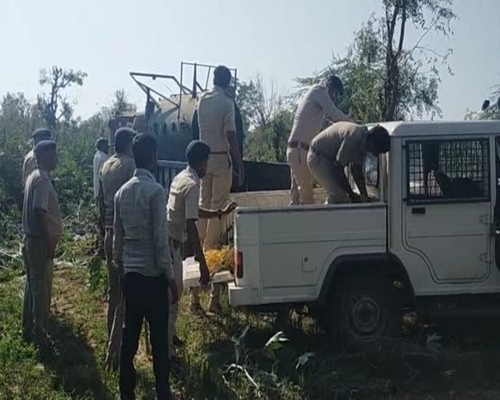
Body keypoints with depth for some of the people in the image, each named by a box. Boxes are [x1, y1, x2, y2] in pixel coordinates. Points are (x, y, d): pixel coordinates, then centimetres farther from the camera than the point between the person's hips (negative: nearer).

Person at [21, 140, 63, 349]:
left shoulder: (34, 176, 12)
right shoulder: (42, 179, -19)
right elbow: (39, 212, -25)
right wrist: (49, 242, -22)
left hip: (31, 238, 10)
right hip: (40, 241, -10)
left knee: (32, 284, 16)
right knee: (42, 287, -1)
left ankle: (28, 327, 26)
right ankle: (40, 332, 7)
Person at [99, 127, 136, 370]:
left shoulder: (105, 167, 11)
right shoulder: (130, 165, -13)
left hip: (109, 234, 8)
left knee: (113, 291, 15)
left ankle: (112, 346, 24)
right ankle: (114, 352, -4)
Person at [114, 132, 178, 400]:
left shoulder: (121, 192, 6)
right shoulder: (155, 190, -14)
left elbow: (117, 237, 11)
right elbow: (160, 238, -16)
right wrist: (171, 277, -10)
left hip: (130, 272, 6)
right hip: (153, 274, -6)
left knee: (130, 332, 11)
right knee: (159, 336, 3)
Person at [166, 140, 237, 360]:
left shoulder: (181, 177, 11)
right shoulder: (192, 185, -19)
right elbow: (191, 227, -24)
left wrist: (220, 213, 31)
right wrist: (203, 265, -24)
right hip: (171, 243, -10)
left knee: (173, 291, 22)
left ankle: (169, 335, 37)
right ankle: (166, 349, 2)